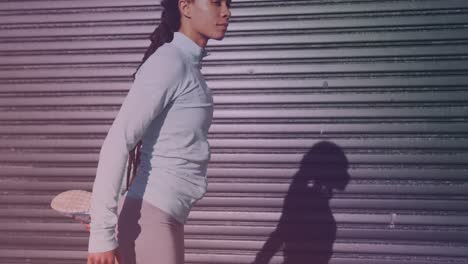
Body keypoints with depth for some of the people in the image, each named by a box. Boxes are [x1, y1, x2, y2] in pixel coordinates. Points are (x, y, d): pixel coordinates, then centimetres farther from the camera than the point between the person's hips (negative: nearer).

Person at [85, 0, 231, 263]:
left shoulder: (188, 64, 12)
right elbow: (117, 142, -21)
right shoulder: (169, 62, -15)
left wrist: (105, 216, 18)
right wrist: (103, 232, -23)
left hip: (165, 215, 8)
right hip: (149, 217, -8)